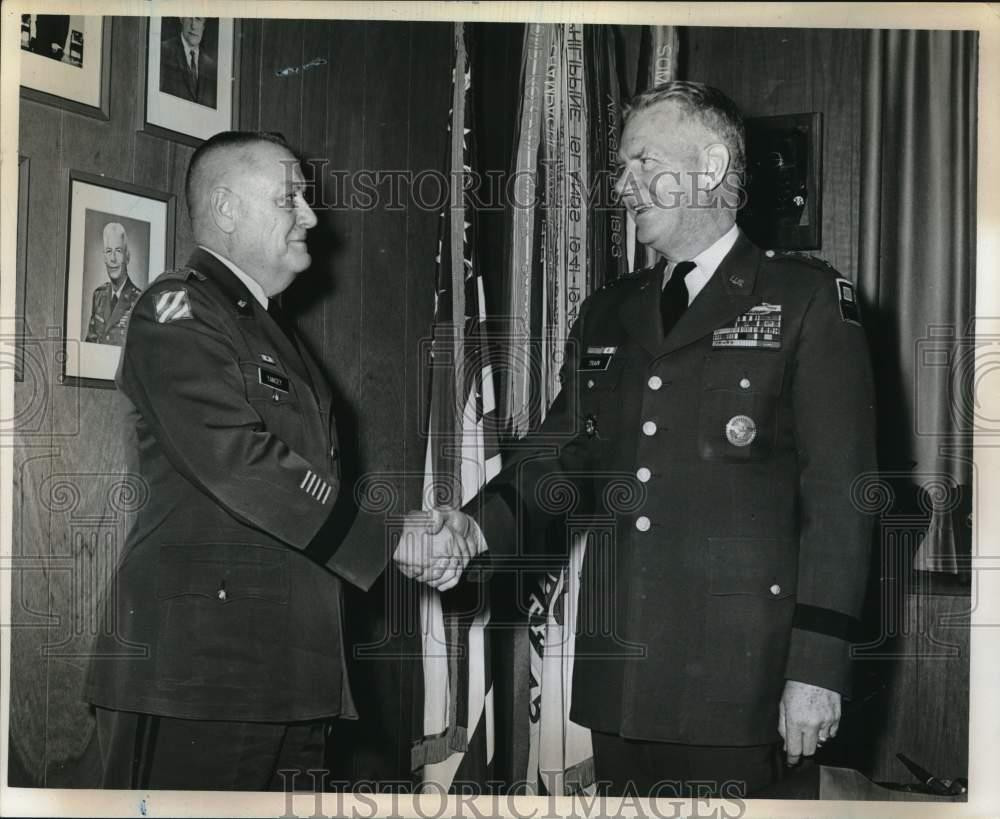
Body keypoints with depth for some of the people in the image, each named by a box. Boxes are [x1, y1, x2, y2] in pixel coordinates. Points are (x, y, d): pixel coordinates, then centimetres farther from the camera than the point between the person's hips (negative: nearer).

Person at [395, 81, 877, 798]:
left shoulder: (808, 299, -1)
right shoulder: (606, 316, 16)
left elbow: (838, 493, -6)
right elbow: (558, 461, 11)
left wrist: (818, 665, -11)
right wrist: (474, 530, -10)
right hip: (617, 682, 5)